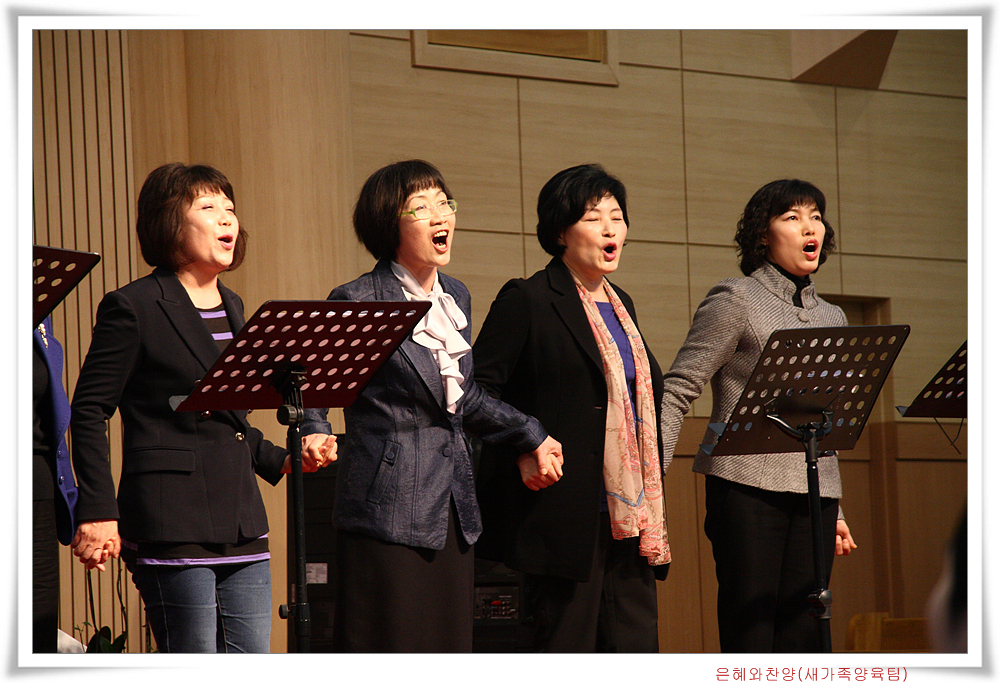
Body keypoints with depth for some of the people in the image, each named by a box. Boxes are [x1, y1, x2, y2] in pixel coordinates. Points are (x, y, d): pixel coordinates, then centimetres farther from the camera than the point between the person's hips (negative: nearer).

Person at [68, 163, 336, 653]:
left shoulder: (231, 308, 18)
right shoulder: (134, 307, -5)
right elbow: (89, 412, -6)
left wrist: (284, 458, 11)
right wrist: (98, 511, -13)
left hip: (241, 523, 7)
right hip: (172, 523, -7)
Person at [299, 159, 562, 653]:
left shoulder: (456, 298, 15)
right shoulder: (357, 302, -7)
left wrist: (531, 436, 23)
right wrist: (314, 436, -24)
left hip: (453, 512, 7)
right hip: (388, 511, -7)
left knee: (450, 648, 6)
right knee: (387, 649, -7)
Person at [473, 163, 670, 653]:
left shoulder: (620, 304, 18)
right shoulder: (526, 301, -5)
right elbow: (477, 388, -8)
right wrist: (525, 449, -18)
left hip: (630, 515, 7)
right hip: (568, 512, -7)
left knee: (635, 645, 5)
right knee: (568, 648, -5)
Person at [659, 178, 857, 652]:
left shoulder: (831, 319, 19)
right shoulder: (735, 300, 1)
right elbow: (676, 391, -4)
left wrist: (835, 511, 21)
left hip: (813, 491, 6)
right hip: (748, 487, -6)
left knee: (802, 638, 2)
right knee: (750, 635, -8)